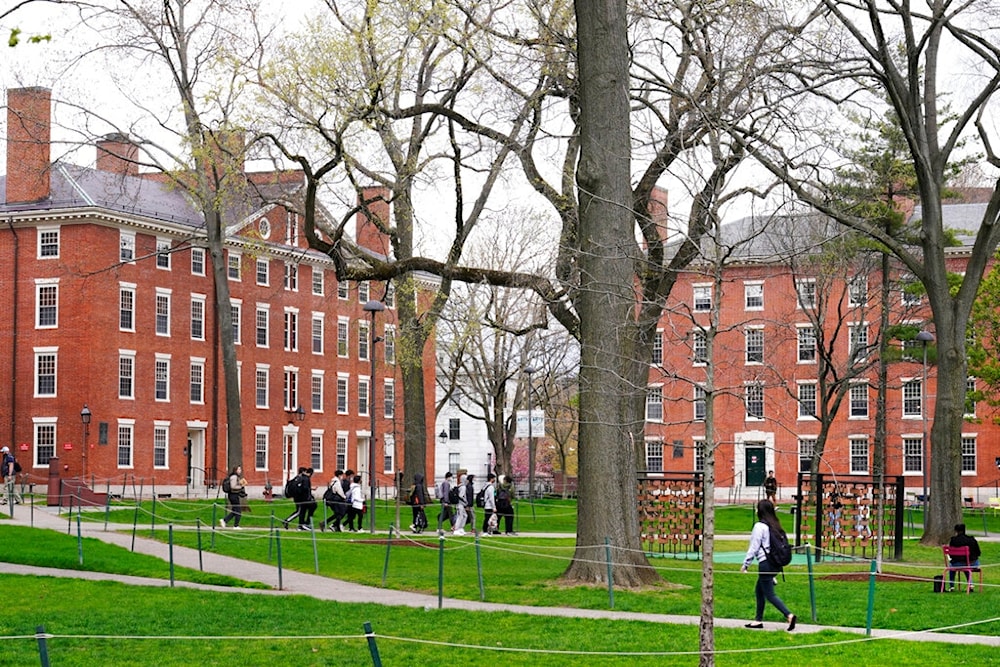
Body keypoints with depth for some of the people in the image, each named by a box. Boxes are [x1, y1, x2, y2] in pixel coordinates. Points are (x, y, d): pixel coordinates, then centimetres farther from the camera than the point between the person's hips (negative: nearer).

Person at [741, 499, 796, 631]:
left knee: (770, 595, -4)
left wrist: (745, 564, -2)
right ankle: (758, 620, 24)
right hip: (775, 564, 8)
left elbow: (754, 547, -12)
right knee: (759, 591, 20)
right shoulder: (775, 526, 9)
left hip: (765, 564, -8)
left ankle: (789, 615, -19)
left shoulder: (760, 526, -13)